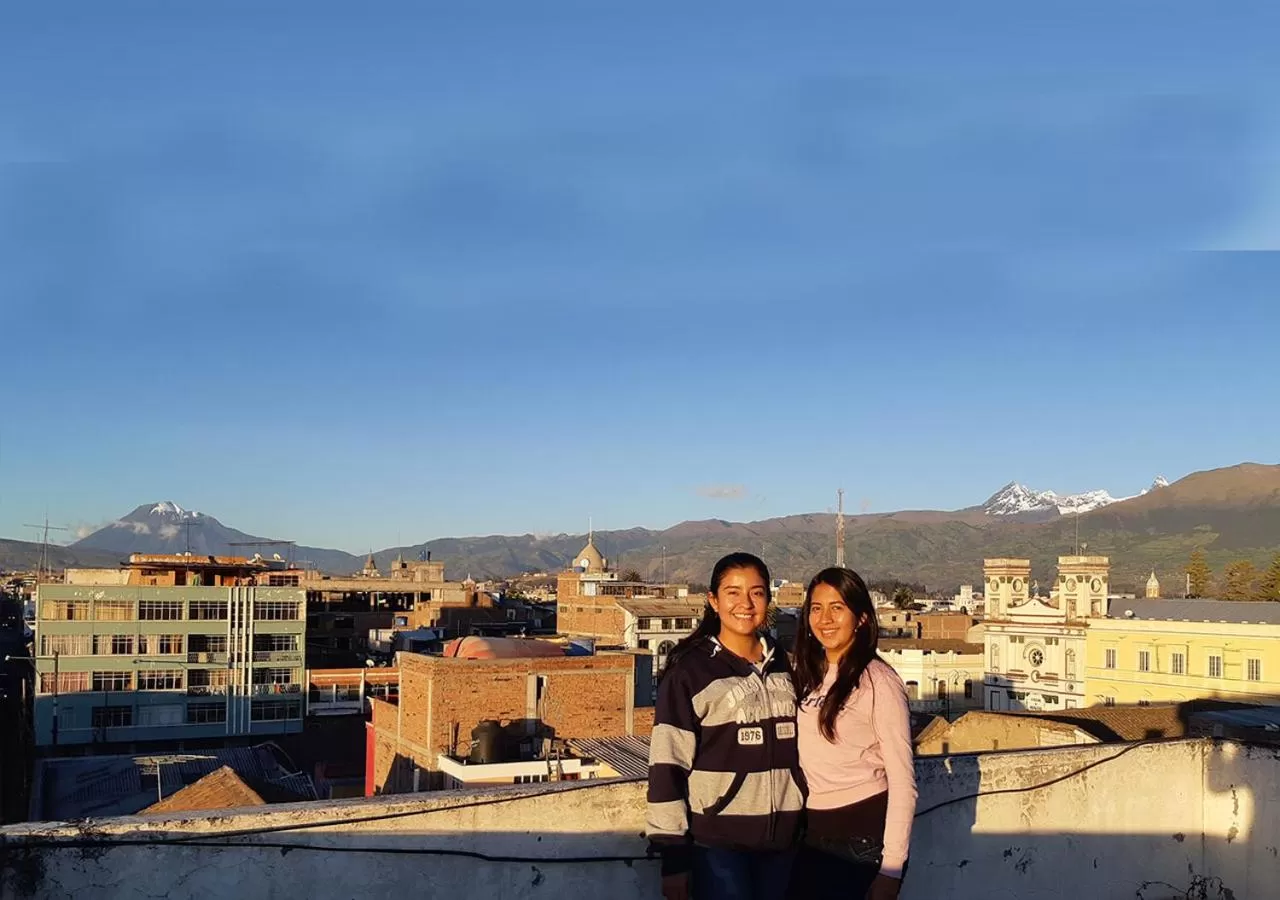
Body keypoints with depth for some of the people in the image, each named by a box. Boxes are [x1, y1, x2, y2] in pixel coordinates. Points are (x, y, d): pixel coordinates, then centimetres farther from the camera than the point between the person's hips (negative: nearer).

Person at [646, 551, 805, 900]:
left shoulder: (782, 666, 9)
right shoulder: (689, 670, -9)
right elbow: (667, 764, -11)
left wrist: (808, 827, 16)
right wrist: (673, 851, -14)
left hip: (781, 838, 5)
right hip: (717, 841, -5)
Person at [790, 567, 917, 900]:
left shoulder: (878, 681, -14)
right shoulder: (808, 675, 6)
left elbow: (902, 780, -14)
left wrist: (892, 867, -16)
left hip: (864, 834, -6)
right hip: (810, 833, 6)